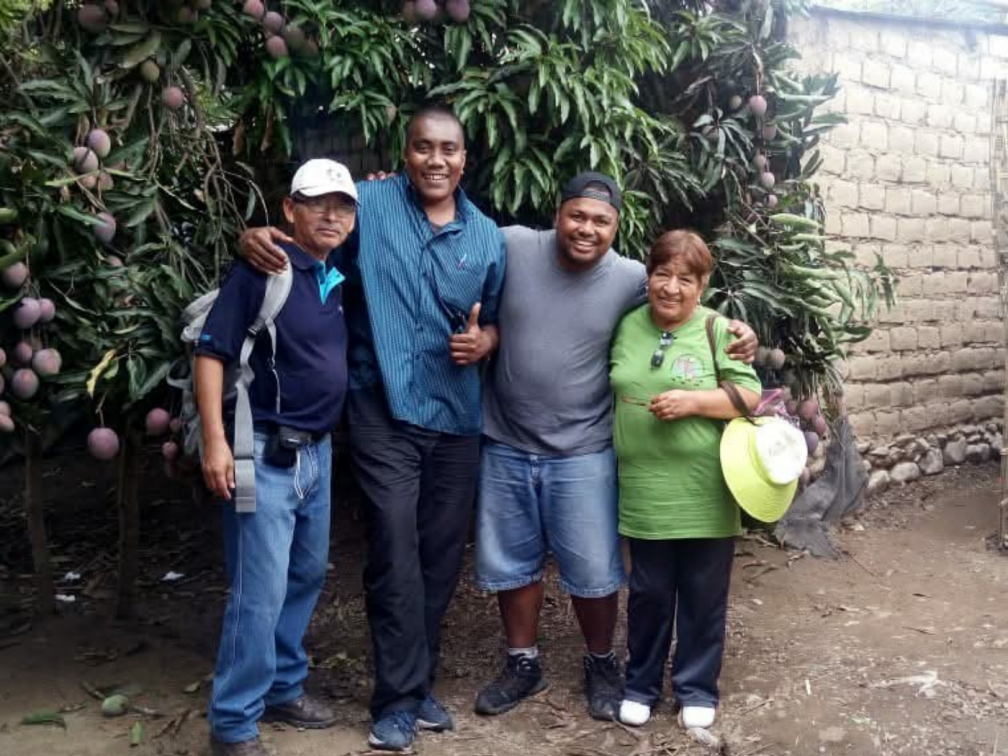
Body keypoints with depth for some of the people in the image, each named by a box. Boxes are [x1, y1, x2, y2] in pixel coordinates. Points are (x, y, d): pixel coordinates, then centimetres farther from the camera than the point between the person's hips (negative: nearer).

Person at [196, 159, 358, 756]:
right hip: (268, 453, -7)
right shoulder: (262, 269, -11)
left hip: (319, 451, 8)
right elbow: (212, 352, -12)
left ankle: (284, 688, 34)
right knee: (261, 592, -3)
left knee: (307, 577, 17)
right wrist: (215, 440, -19)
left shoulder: (340, 279, 9)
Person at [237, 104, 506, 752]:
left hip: (457, 416, 4)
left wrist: (482, 342, -8)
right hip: (384, 411, -4)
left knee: (443, 556, 13)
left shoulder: (486, 235, 5)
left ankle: (419, 683, 31)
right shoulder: (370, 204, -5)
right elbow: (299, 232, 2)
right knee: (396, 558, -5)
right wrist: (255, 236, -20)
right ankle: (399, 697, 13)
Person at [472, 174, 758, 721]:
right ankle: (523, 663, 35)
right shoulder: (512, 246, -8)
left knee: (592, 572, 8)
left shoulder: (633, 280, -8)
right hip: (505, 446, 2)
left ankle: (600, 664, 33)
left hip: (582, 454, -1)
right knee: (510, 563, 15)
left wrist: (733, 331, -8)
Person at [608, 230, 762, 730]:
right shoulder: (627, 326, 6)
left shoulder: (717, 330, -4)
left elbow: (749, 396, -7)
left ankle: (697, 687, 28)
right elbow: (608, 392, 17)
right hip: (645, 493, 2)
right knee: (648, 593, 14)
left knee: (703, 596, 11)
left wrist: (692, 401, -18)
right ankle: (641, 684, 30)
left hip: (705, 495, -2)